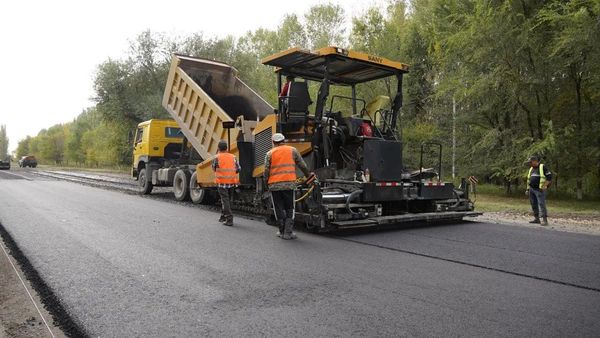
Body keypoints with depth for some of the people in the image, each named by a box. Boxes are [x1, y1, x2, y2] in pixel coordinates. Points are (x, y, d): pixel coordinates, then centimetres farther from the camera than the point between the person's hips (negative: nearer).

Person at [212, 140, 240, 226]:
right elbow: (238, 169, 4)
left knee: (225, 200, -2)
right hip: (232, 182, 4)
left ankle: (229, 219, -9)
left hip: (222, 182, -4)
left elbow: (214, 168, 8)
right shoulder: (233, 157, 4)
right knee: (228, 200, 18)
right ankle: (223, 217, 30)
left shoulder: (217, 157, -6)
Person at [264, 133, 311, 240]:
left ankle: (282, 232, 17)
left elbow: (266, 171, 1)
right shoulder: (292, 150, 8)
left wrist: (267, 182, 15)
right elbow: (302, 166, 11)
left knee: (279, 210, 10)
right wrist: (308, 175, 24)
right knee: (289, 209, 8)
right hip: (289, 184, 0)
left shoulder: (270, 153, 7)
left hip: (274, 185, 1)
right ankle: (288, 232, 3)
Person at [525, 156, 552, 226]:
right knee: (534, 205, 8)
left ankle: (545, 220, -12)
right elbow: (528, 179, 24)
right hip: (531, 189, 7)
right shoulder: (531, 169, 17)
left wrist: (544, 187, -16)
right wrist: (527, 189, 16)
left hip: (539, 190, -7)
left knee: (541, 204, -13)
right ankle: (537, 219, 14)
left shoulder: (543, 167, -4)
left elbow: (549, 177, -9)